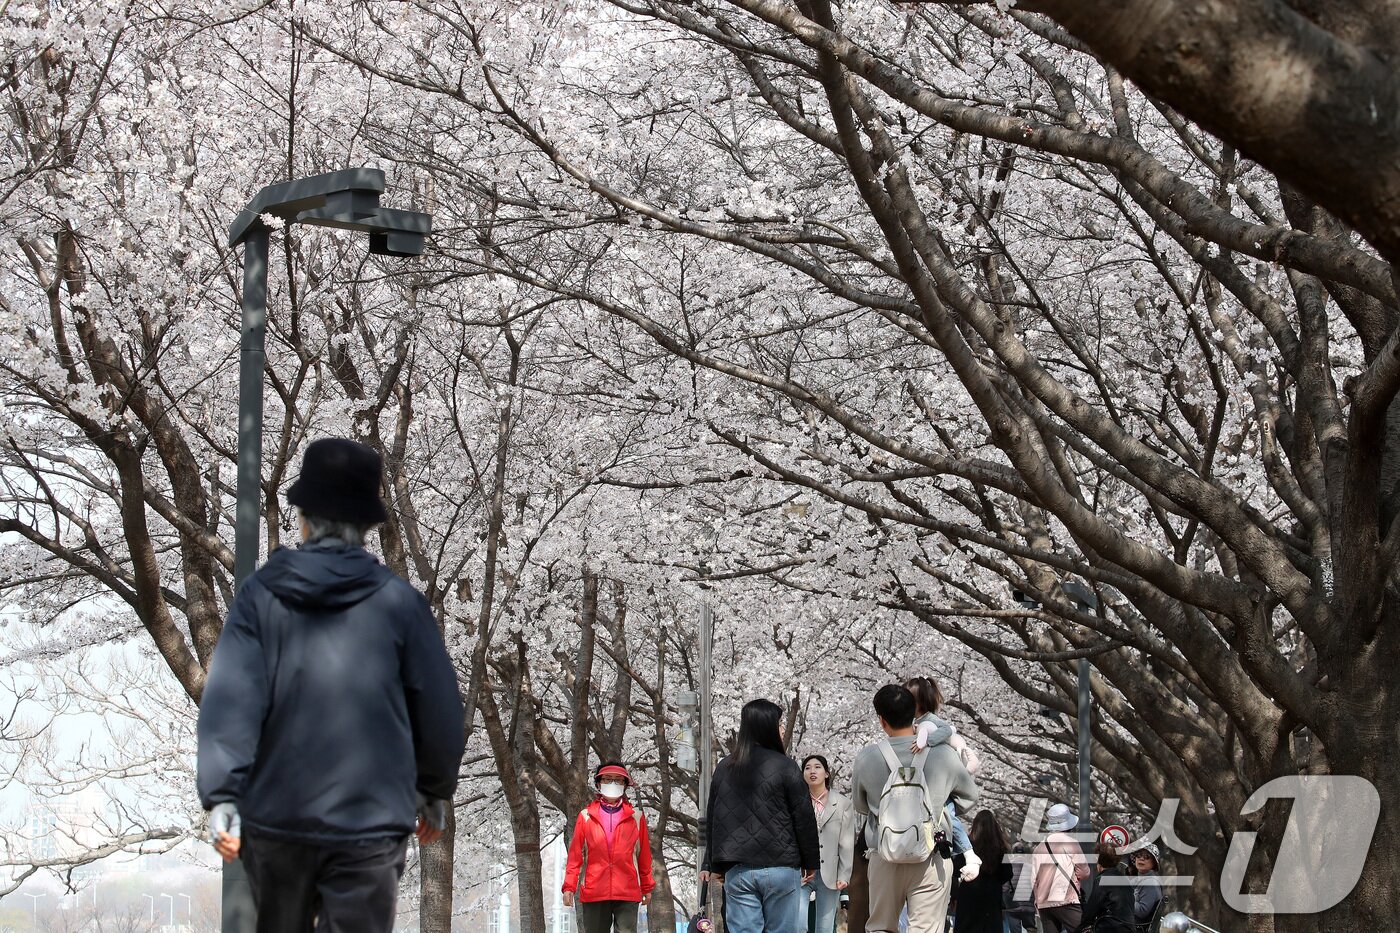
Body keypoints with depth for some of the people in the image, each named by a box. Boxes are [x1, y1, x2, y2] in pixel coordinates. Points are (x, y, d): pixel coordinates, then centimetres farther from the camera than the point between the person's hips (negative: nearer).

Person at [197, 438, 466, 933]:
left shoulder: (261, 595, 0)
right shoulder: (399, 603, -1)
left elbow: (231, 700, -10)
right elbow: (440, 712, 3)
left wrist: (221, 797, -11)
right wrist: (434, 794, 17)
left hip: (275, 820, 2)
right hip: (371, 822, -2)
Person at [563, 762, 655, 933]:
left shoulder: (636, 817, 9)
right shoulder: (586, 816, 8)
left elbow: (644, 855, 12)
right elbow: (575, 854, 6)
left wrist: (647, 887, 13)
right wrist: (569, 886, -1)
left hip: (627, 892, -1)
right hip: (594, 892, 1)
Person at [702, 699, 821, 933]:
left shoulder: (724, 768, 9)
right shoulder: (785, 767, -6)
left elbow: (712, 818, 15)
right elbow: (804, 817, -3)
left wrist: (713, 865, 22)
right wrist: (811, 862, 8)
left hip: (737, 870, 4)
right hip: (780, 868, -4)